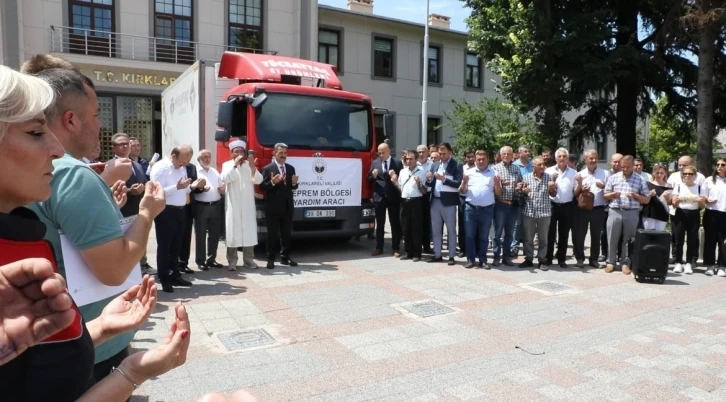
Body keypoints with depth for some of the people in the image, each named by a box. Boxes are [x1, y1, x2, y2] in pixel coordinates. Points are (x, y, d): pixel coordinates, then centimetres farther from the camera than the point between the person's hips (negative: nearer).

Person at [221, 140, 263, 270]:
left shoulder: (249, 164, 11)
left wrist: (253, 167, -17)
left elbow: (258, 180, -2)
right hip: (233, 205, -2)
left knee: (249, 231, 1)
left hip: (248, 204, 2)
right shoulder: (227, 165, 6)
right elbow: (224, 179, -12)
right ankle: (232, 261, -1)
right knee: (233, 231, -4)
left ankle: (249, 260, 9)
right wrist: (235, 165, -17)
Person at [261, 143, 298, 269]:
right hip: (273, 208, -5)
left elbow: (292, 187, 14)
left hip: (287, 207, 5)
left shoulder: (291, 168, 12)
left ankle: (285, 257, 19)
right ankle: (271, 258, 7)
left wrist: (294, 183, -8)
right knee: (272, 234, 1)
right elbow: (262, 187, -9)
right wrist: (272, 182, -26)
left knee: (286, 234, 10)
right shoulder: (267, 169, -5)